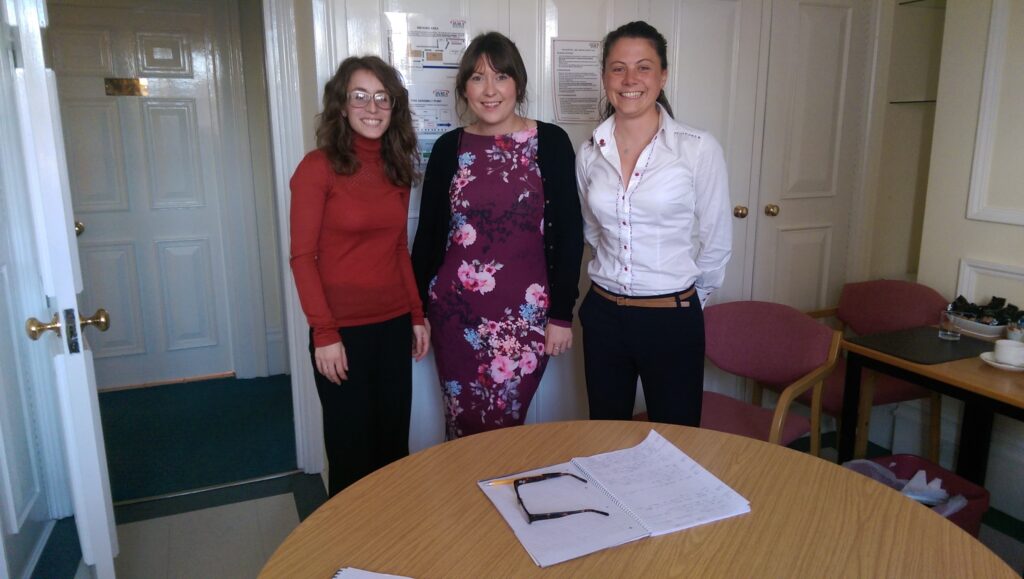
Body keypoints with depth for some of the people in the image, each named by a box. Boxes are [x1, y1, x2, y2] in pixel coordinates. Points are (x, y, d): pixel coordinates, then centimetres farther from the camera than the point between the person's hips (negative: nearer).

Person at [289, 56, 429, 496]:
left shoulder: (397, 167, 7)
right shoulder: (318, 167, -10)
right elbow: (302, 257, -11)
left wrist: (417, 314, 10)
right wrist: (324, 333, -15)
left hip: (394, 325, 5)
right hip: (342, 330, -5)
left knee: (394, 443, 16)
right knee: (351, 448, 9)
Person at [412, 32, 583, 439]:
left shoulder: (550, 142, -3)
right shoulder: (449, 148, 3)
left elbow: (569, 233, -2)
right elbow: (428, 234, 8)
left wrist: (562, 312, -4)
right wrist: (418, 310, 7)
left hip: (524, 312, -2)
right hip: (455, 309, 2)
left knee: (502, 426, 5)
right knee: (463, 427, 10)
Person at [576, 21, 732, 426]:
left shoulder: (699, 149, -11)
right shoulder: (589, 153, 1)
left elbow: (716, 243, -1)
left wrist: (688, 297, 9)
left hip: (672, 320, -3)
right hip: (603, 315, 4)